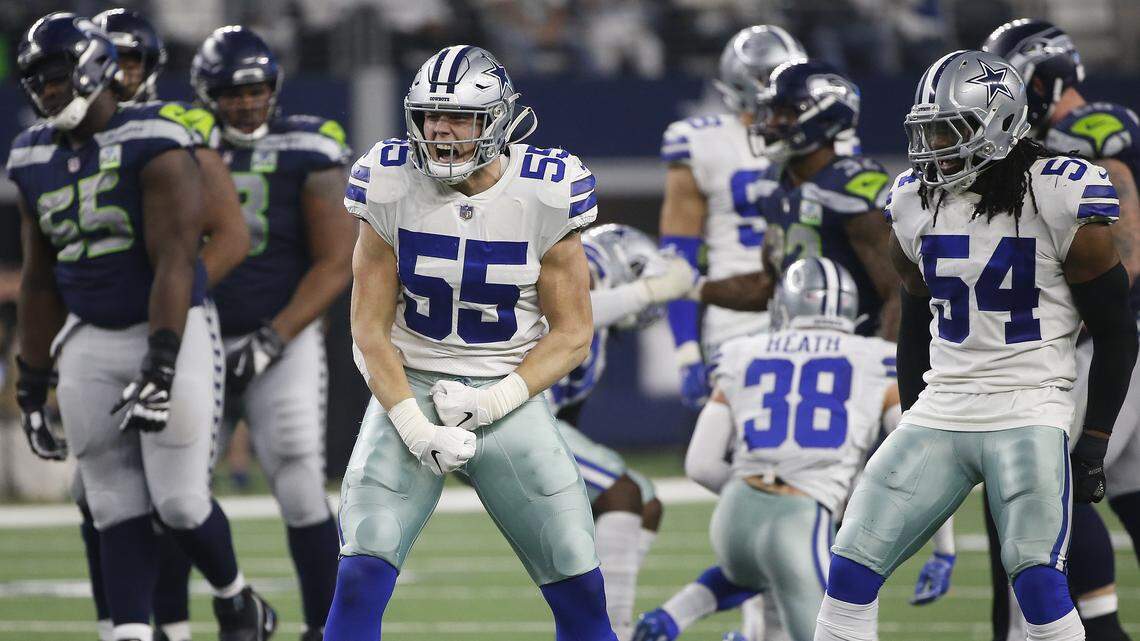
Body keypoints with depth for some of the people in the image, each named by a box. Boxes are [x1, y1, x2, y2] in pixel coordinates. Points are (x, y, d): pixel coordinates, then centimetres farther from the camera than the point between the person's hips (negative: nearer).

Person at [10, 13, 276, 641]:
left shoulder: (152, 145, -14)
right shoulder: (36, 159, 7)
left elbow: (174, 261, -20)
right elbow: (40, 282, 15)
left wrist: (161, 367, -27)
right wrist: (33, 385, 16)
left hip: (170, 330, -6)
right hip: (91, 342, 6)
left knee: (178, 501, -7)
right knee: (117, 508, 1)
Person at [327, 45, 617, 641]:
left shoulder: (544, 195, -9)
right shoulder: (392, 187, -8)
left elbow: (572, 334, -3)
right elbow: (370, 330, -4)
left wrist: (492, 402, -16)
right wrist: (415, 428, -16)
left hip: (507, 397, 0)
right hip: (408, 391, 0)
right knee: (360, 582, -15)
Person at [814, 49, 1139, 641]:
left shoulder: (1058, 200, -10)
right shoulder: (915, 203, 7)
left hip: (1029, 411, -5)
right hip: (939, 411, 5)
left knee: (1038, 585, -20)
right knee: (851, 570, -3)